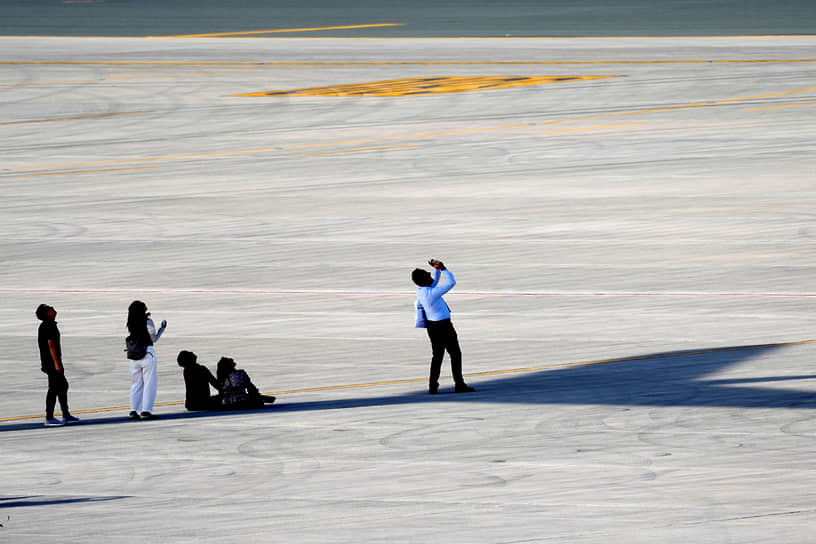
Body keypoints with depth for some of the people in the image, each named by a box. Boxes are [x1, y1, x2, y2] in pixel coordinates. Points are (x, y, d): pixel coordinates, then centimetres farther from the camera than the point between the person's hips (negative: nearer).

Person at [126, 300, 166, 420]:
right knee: (149, 384, 2)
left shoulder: (131, 324, 3)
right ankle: (146, 411, -2)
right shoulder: (148, 322, -11)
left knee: (136, 383, 14)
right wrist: (162, 329, 11)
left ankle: (133, 411, 11)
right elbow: (154, 339, -3)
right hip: (147, 354, -5)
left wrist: (143, 316, 24)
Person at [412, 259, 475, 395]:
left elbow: (435, 281, 16)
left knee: (437, 355, 16)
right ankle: (459, 385, 11)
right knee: (455, 354, 6)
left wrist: (437, 269, 2)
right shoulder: (431, 293, -29)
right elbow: (451, 282, -25)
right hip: (443, 326, -8)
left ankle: (433, 386, 16)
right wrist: (442, 268, -21)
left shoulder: (420, 290, -3)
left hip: (431, 326, 8)